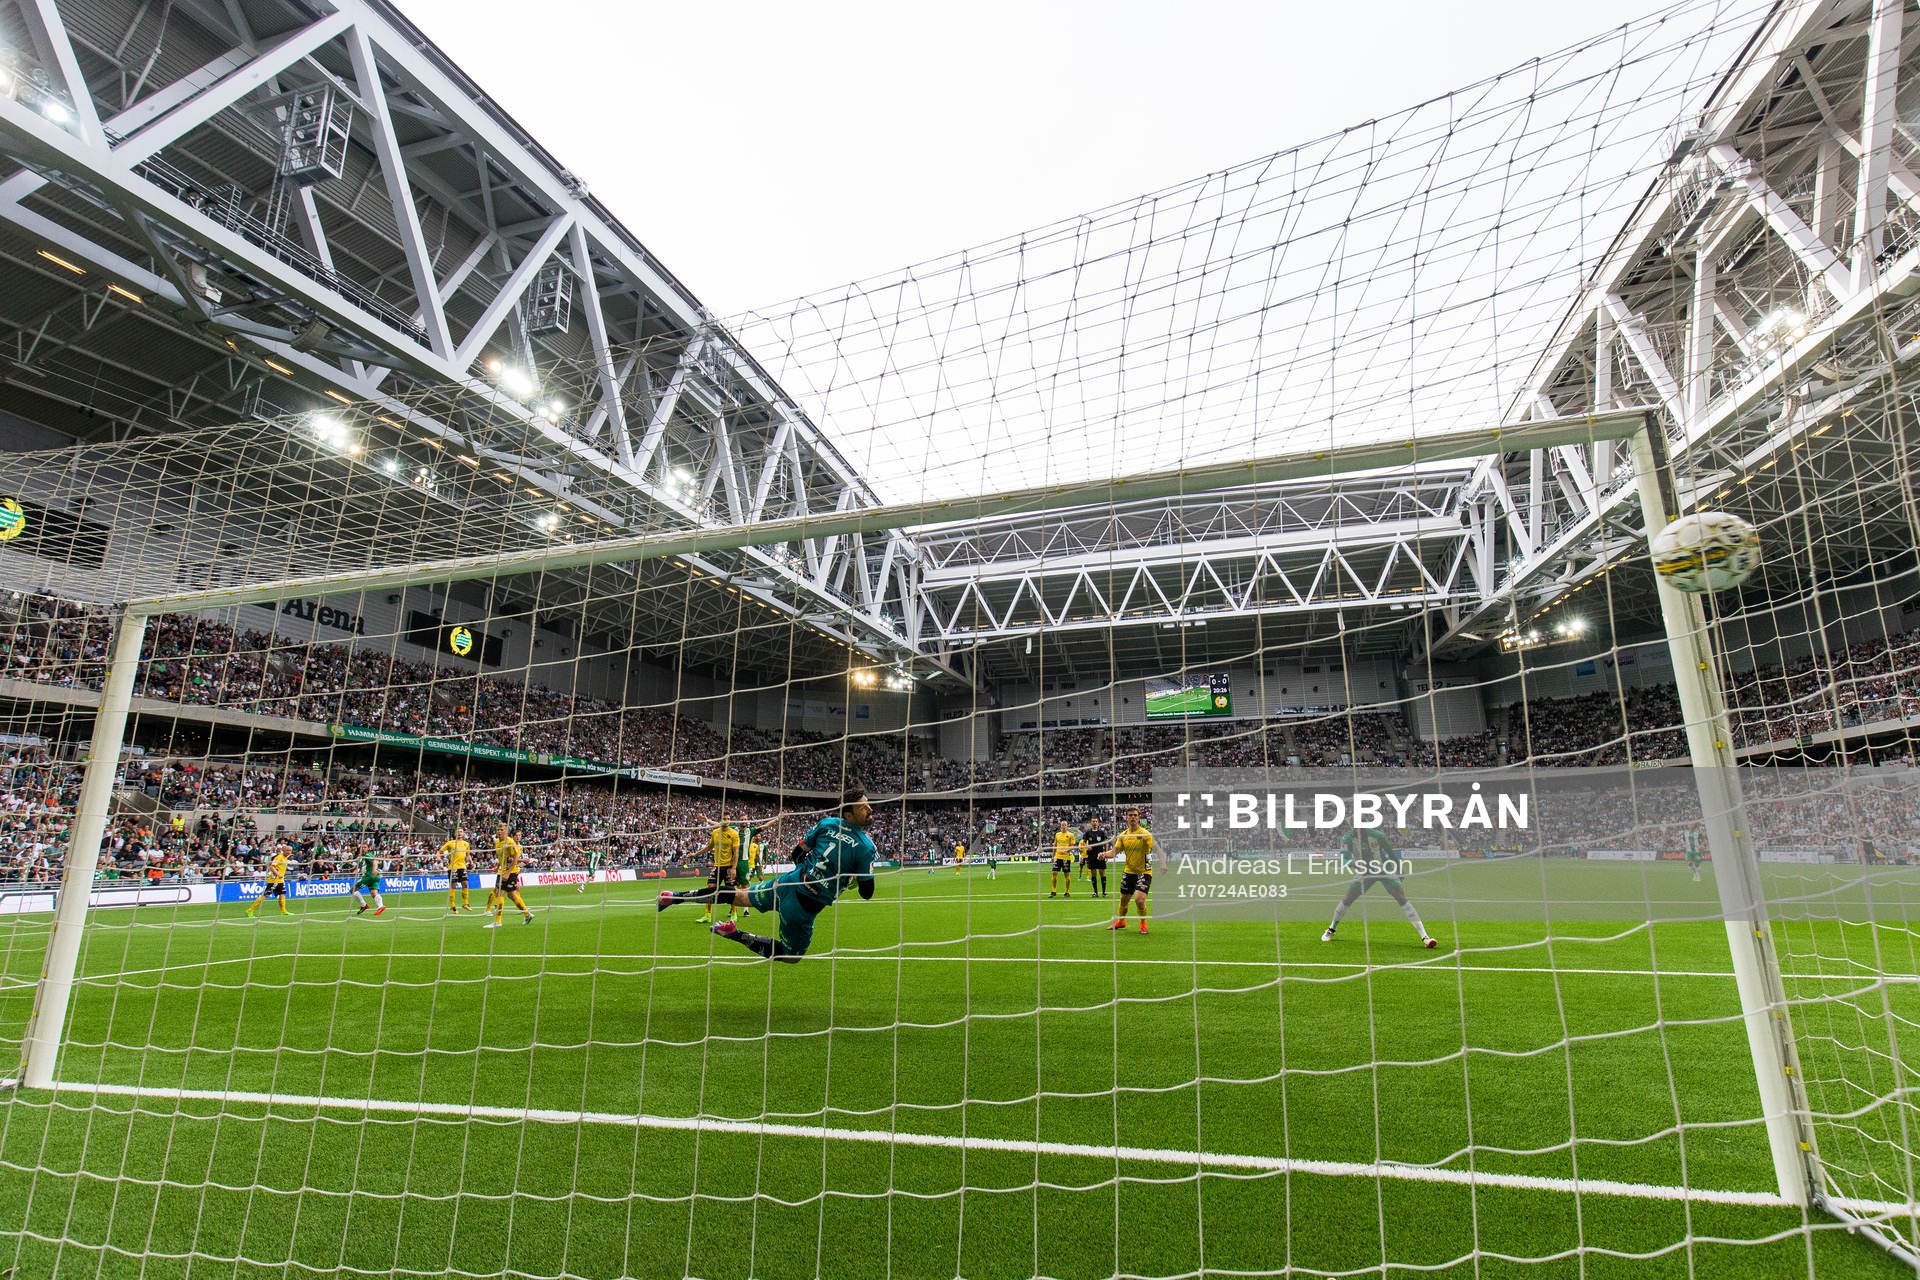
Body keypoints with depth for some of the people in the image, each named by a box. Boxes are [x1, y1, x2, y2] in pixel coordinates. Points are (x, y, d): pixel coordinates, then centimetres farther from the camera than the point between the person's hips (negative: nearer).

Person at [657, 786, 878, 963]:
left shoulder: (826, 823, -2)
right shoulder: (867, 847, -17)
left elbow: (797, 854, 9)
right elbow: (867, 892, -9)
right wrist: (854, 877, 11)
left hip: (788, 882, 6)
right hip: (804, 907, -5)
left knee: (741, 896, 29)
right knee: (792, 957, 18)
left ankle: (678, 897, 27)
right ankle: (737, 934, 2)